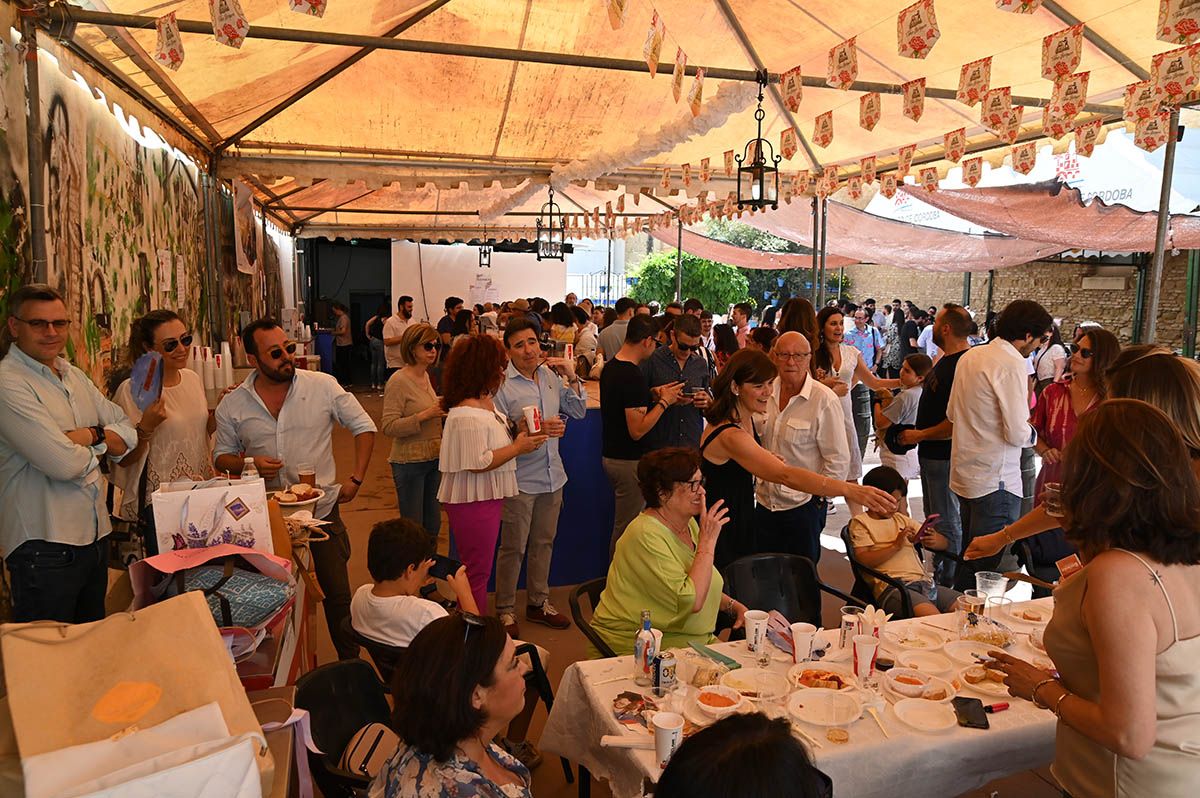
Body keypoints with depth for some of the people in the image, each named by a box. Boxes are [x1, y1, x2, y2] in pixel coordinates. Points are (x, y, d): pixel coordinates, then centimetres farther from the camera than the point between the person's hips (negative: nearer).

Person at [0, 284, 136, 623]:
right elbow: (64, 464, -23)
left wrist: (91, 435, -11)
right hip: (45, 545, -8)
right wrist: (97, 450, -2)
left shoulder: (75, 376, 11)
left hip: (96, 533, 8)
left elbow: (127, 433, 9)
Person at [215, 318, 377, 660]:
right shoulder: (232, 405, -1)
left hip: (322, 509, -1)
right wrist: (248, 465, -13)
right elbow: (221, 457, 10)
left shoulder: (323, 386, -6)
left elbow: (364, 427, 2)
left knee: (337, 594, 6)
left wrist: (356, 479, -5)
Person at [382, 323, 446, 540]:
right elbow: (389, 427, -20)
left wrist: (441, 411, 4)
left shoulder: (425, 376, 8)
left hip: (433, 458, 8)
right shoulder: (398, 381, -15)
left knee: (433, 524, 16)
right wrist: (425, 416, -26)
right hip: (409, 462, -8)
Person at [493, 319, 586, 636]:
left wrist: (572, 377, -4)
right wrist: (534, 430, -28)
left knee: (544, 543, 18)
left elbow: (579, 411, 8)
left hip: (552, 476, 6)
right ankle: (505, 610, 23)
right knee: (513, 548, 5)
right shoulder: (501, 383, -15)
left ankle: (538, 603, 35)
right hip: (519, 480, -6)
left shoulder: (550, 374, 3)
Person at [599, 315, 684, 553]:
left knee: (622, 524, 20)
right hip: (629, 460, -10)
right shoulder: (633, 376, -23)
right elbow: (637, 430, -24)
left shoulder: (611, 366, 6)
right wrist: (664, 402, -15)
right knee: (628, 527, 3)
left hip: (611, 455, 10)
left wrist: (653, 395, 9)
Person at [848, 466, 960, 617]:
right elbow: (863, 560, -5)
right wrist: (896, 545, -11)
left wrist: (933, 541, -1)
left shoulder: (901, 519, 26)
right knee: (931, 615, -34)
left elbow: (944, 543, 24)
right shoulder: (860, 522, 9)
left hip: (923, 582, 7)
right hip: (891, 586, -7)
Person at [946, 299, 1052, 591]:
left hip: (964, 474, 9)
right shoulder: (1012, 365, -17)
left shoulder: (970, 356, 9)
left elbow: (952, 413, 16)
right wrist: (1032, 435, 1)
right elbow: (1017, 433, -19)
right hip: (996, 479, -9)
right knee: (994, 565, 1)